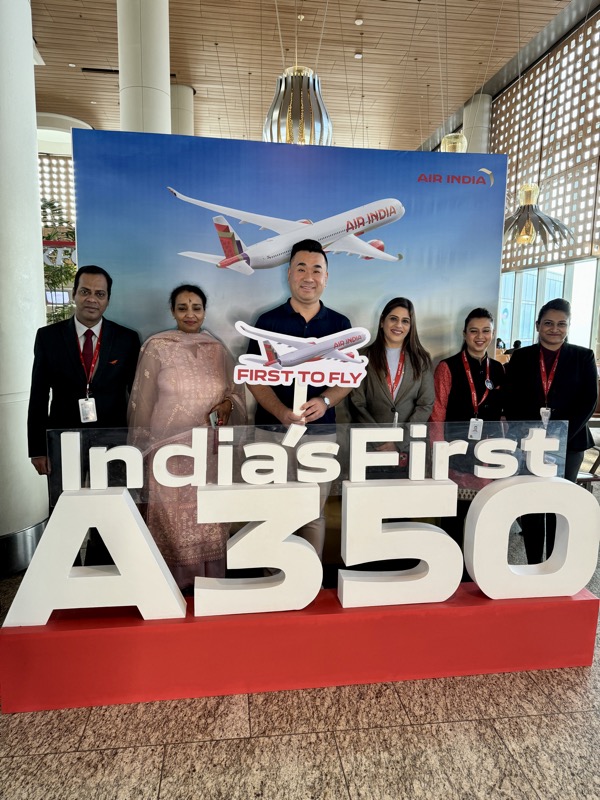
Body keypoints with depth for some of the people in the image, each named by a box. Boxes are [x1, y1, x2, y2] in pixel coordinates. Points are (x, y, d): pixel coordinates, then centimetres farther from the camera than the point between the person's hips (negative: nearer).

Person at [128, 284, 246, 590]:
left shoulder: (217, 349, 7)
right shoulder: (156, 347, -3)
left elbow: (235, 392, 13)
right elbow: (143, 401, 0)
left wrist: (228, 404, -9)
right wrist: (144, 446, 1)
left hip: (211, 450, 3)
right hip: (170, 448, -3)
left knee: (210, 518, 10)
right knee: (174, 519, 3)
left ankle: (211, 583, 25)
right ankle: (175, 586, 19)